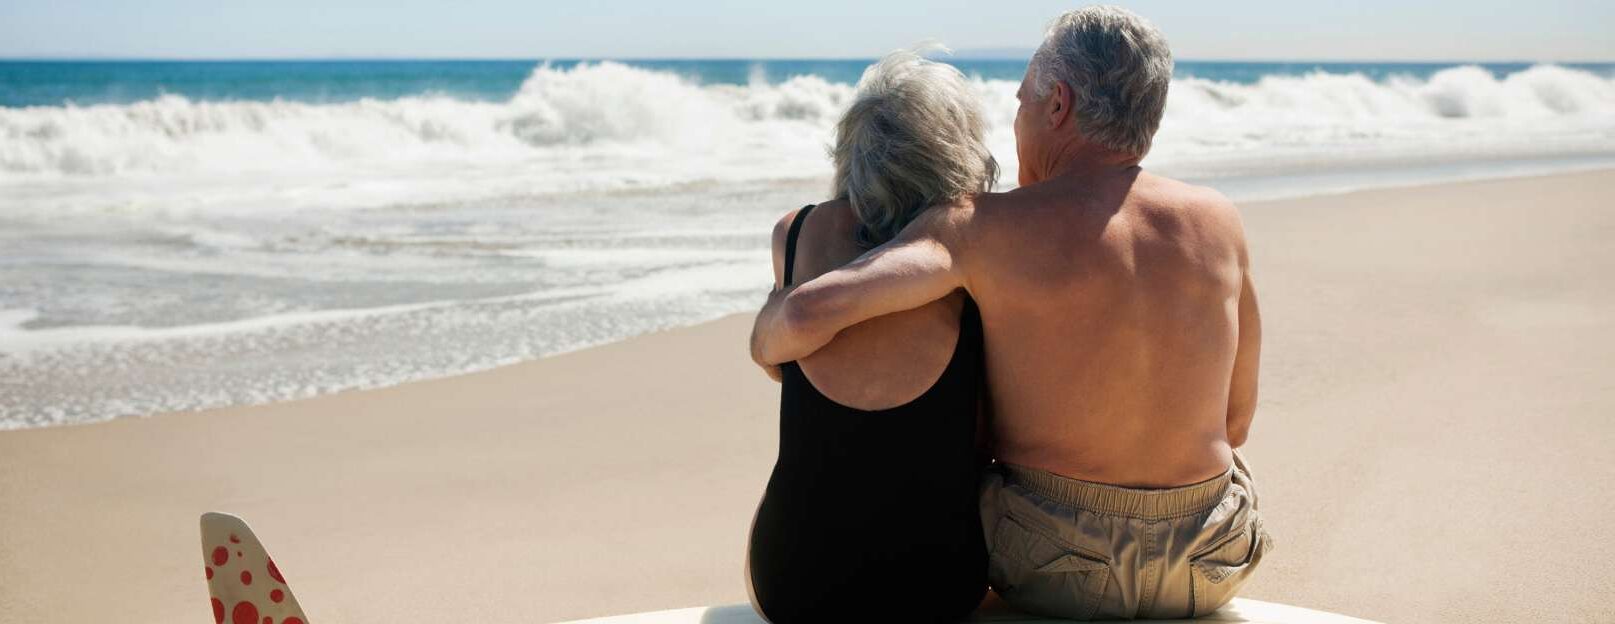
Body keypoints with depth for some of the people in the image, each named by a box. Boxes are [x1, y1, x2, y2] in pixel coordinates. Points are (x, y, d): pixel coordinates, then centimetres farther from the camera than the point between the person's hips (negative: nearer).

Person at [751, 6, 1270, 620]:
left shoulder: (981, 229, -16)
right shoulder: (1217, 220, -5)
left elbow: (807, 312, -26)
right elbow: (1236, 422, 3)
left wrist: (768, 339, -2)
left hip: (1050, 568, -2)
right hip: (1209, 564, 3)